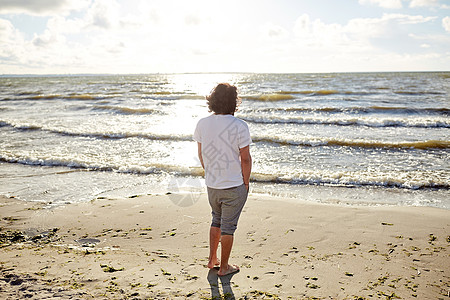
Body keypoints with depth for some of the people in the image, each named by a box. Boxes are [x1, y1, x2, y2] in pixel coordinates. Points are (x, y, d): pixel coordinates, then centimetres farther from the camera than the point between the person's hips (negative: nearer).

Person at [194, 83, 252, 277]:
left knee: (217, 219, 25)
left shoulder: (202, 124, -3)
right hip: (234, 187, -5)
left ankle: (212, 259, 33)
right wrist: (246, 182, -1)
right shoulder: (239, 126, -17)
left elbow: (201, 155, 7)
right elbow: (245, 159, -15)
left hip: (211, 185, 5)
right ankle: (224, 267, 22)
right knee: (228, 226, 9)